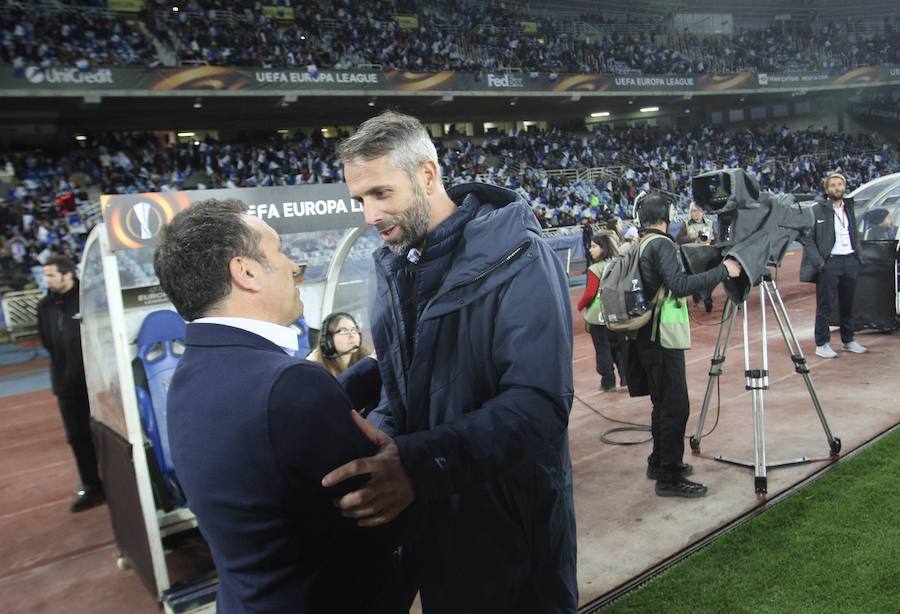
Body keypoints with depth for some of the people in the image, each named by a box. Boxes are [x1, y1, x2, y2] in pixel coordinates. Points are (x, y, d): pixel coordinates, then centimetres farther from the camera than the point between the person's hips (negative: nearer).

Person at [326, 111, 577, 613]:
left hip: (509, 515, -6)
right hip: (428, 515, 7)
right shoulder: (396, 265, 3)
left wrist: (419, 462, -38)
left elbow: (539, 403, -28)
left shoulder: (516, 259, -20)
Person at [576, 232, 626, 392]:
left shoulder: (595, 269, -18)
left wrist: (580, 306, -1)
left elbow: (590, 293, -18)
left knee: (602, 348, 6)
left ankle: (608, 382, 11)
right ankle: (626, 376, 17)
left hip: (598, 316, -6)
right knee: (619, 346, 17)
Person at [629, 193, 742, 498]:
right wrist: (722, 270, -22)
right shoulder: (661, 245, -15)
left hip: (646, 337, 9)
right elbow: (680, 285, -28)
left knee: (663, 403, 19)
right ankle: (670, 477, 1)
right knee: (675, 406, -4)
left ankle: (659, 462, 30)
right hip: (662, 338, -9)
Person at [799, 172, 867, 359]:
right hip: (829, 263, -6)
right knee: (826, 305, -3)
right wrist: (818, 261, -15)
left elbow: (855, 234, 22)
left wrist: (857, 255, 11)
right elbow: (808, 239, -7)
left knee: (848, 305, 14)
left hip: (850, 261, 6)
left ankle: (848, 341, 25)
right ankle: (822, 345, 3)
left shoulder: (849, 207, 15)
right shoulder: (817, 210, -4)